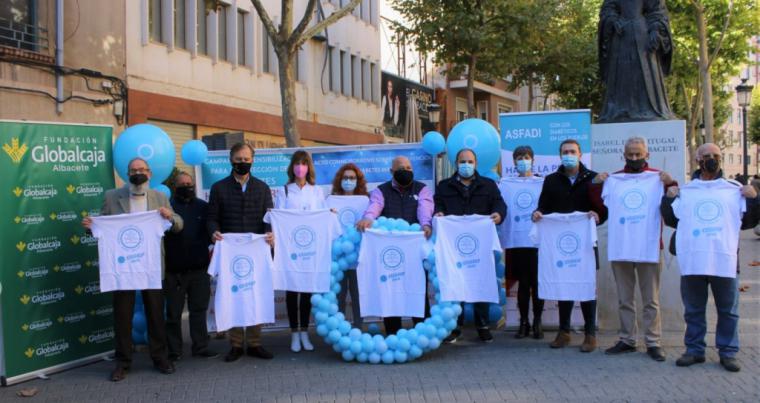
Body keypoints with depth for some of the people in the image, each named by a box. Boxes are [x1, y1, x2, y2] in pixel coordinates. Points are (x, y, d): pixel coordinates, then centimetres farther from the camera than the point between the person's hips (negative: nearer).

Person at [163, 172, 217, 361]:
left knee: (199, 309, 8)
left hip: (199, 268, 3)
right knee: (174, 312, 6)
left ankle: (200, 346, 15)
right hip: (174, 269, -2)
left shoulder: (203, 207, 9)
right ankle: (174, 350, 14)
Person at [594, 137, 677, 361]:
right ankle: (627, 340, 16)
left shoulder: (658, 177, 4)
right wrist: (598, 185, -9)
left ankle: (653, 343, 6)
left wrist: (671, 184, -19)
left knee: (651, 299, 1)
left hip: (649, 247, -2)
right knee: (624, 299, 9)